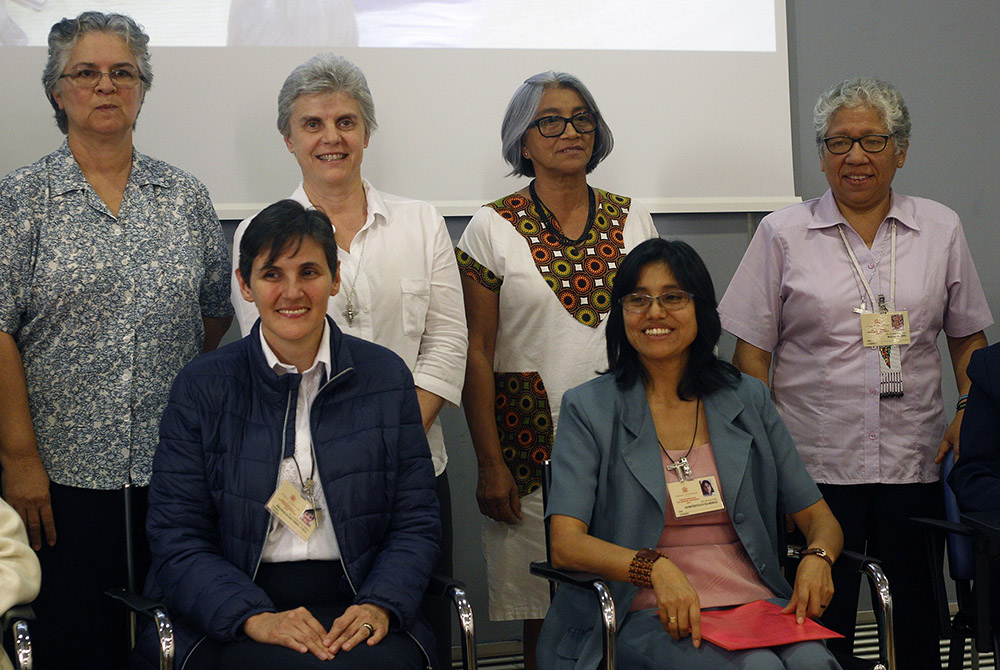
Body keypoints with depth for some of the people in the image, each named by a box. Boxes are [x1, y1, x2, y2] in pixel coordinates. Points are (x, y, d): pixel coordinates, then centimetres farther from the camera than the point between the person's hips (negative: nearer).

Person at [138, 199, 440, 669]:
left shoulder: (386, 376, 9)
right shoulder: (201, 387, 4)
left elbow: (416, 523, 8)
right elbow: (176, 538, -1)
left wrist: (380, 605, -11)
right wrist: (254, 617, -16)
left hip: (354, 610, 2)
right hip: (227, 621, -2)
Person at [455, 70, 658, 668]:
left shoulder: (632, 219, 10)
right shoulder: (493, 228, 1)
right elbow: (477, 354, -1)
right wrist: (490, 462, -7)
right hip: (533, 440, -2)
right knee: (544, 616, 1)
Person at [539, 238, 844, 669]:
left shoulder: (748, 400, 14)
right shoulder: (589, 409, 4)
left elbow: (818, 518, 15)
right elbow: (565, 544, -7)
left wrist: (817, 558, -10)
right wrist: (657, 569, -25)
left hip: (757, 602, 3)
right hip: (656, 616, -3)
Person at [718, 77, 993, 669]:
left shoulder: (941, 229, 9)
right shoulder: (783, 234, 3)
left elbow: (969, 336, 16)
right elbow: (752, 352, 2)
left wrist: (971, 415, 1)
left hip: (914, 464, 2)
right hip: (816, 466, -2)